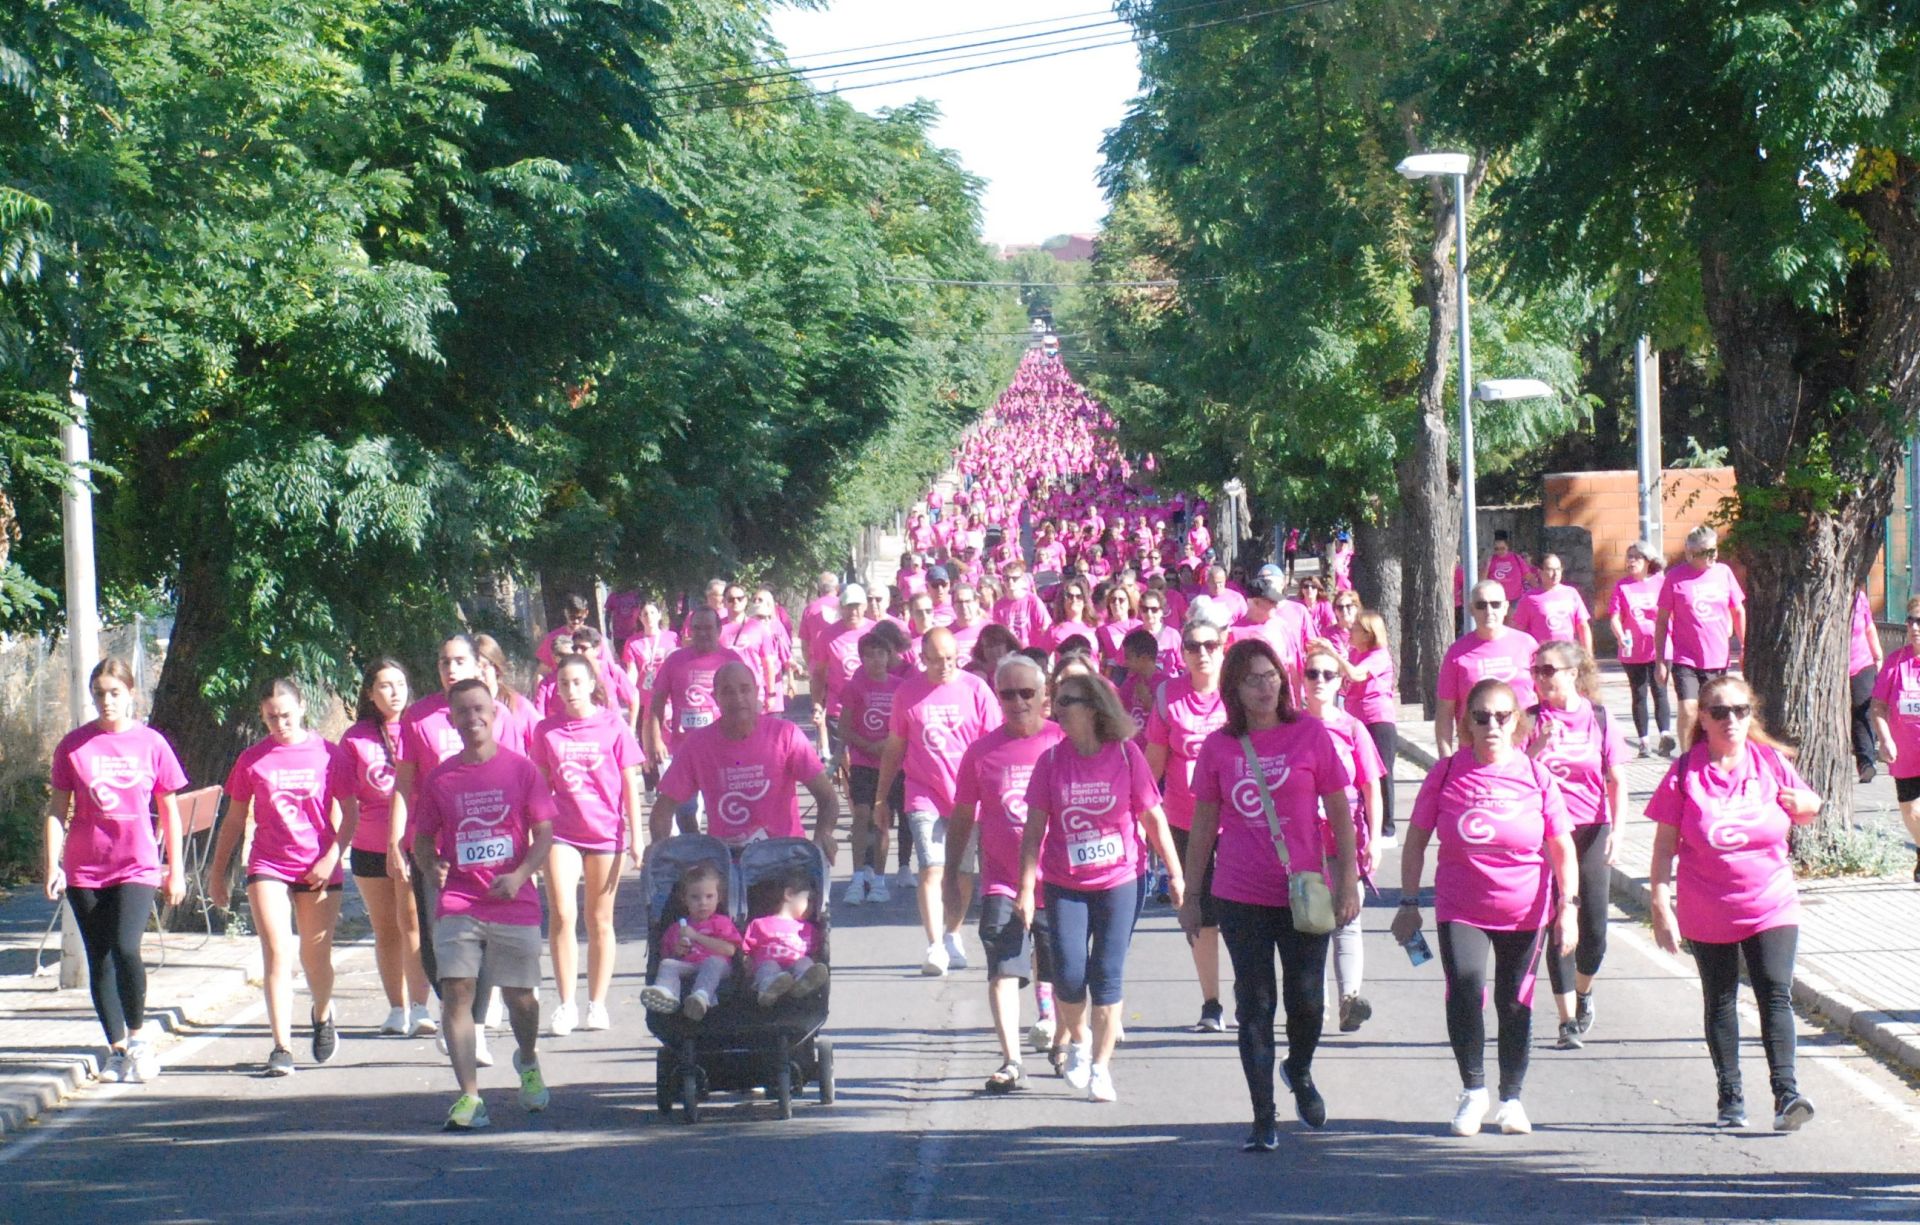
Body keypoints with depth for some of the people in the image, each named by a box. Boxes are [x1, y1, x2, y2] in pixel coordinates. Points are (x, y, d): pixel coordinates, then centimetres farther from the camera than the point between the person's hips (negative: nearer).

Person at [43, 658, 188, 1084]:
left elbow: (169, 809, 8)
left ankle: (138, 1036, -1)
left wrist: (176, 870, 9)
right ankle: (117, 1049, 16)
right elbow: (57, 809, 4)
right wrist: (52, 864, -5)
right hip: (85, 870, 2)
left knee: (125, 948, -20)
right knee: (100, 961, 6)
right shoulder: (74, 745, 2)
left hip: (137, 867, -2)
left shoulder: (151, 744, 1)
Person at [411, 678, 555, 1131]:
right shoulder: (439, 778, 5)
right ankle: (469, 1097, -12)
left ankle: (528, 1061, 41)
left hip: (514, 903, -1)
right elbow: (423, 838, 13)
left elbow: (544, 831, 0)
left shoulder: (521, 770, 1)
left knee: (521, 996, 8)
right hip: (457, 903, 1)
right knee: (457, 992, -12)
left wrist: (520, 875, -16)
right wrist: (431, 867, -9)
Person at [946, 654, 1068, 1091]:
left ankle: (1061, 1041, 37)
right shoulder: (982, 752, 1)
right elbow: (962, 818, 9)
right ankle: (1011, 1061, -15)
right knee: (1004, 970, -13)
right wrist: (951, 878, 8)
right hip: (1002, 884, 0)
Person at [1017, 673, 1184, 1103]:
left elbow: (1153, 817, 0)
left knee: (1107, 974, -2)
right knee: (1069, 975, -5)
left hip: (1121, 880, -1)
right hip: (1065, 885, 1)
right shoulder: (1052, 760, -3)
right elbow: (1034, 828, -2)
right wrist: (1026, 888, -6)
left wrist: (1176, 874, 2)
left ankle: (1101, 1066, 11)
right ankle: (1077, 1039, 26)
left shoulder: (1126, 755, -7)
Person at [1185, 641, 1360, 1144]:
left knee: (1306, 999, 5)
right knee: (1254, 1004, 1)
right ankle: (1263, 1118, 8)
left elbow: (1340, 813, 1)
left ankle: (1299, 1071, 37)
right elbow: (1203, 824, 9)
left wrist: (1348, 881, -2)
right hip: (1241, 896, 1)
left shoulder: (1310, 735, -2)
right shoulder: (1219, 746, 2)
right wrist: (1190, 895, 9)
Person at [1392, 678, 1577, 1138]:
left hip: (1525, 912, 1)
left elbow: (1562, 847, 2)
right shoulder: (1448, 773, -5)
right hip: (1461, 909, -1)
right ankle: (1473, 1090, 0)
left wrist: (1568, 905, -5)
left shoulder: (1536, 776, -5)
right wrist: (1409, 902, 1)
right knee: (1464, 991, -19)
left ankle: (1511, 1099, 28)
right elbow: (1416, 838, 3)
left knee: (1515, 1004, 10)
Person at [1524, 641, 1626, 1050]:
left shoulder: (1599, 718, 1)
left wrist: (1616, 829, -8)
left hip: (1592, 831, 0)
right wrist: (1537, 747, -18)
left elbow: (1617, 781, 2)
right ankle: (1568, 1021, 3)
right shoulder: (1532, 720, 1)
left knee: (1594, 930, -2)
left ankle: (1583, 991, 29)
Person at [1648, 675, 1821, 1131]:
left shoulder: (1772, 764, 0)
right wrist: (1661, 908, -10)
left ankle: (1785, 1092, -15)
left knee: (1776, 994, -11)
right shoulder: (1686, 774, -6)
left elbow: (1807, 813, 14)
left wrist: (1804, 804, -12)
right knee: (1720, 1002, 9)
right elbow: (1665, 846, -4)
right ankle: (1730, 1097, 18)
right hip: (1707, 914, 0)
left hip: (1772, 906, 0)